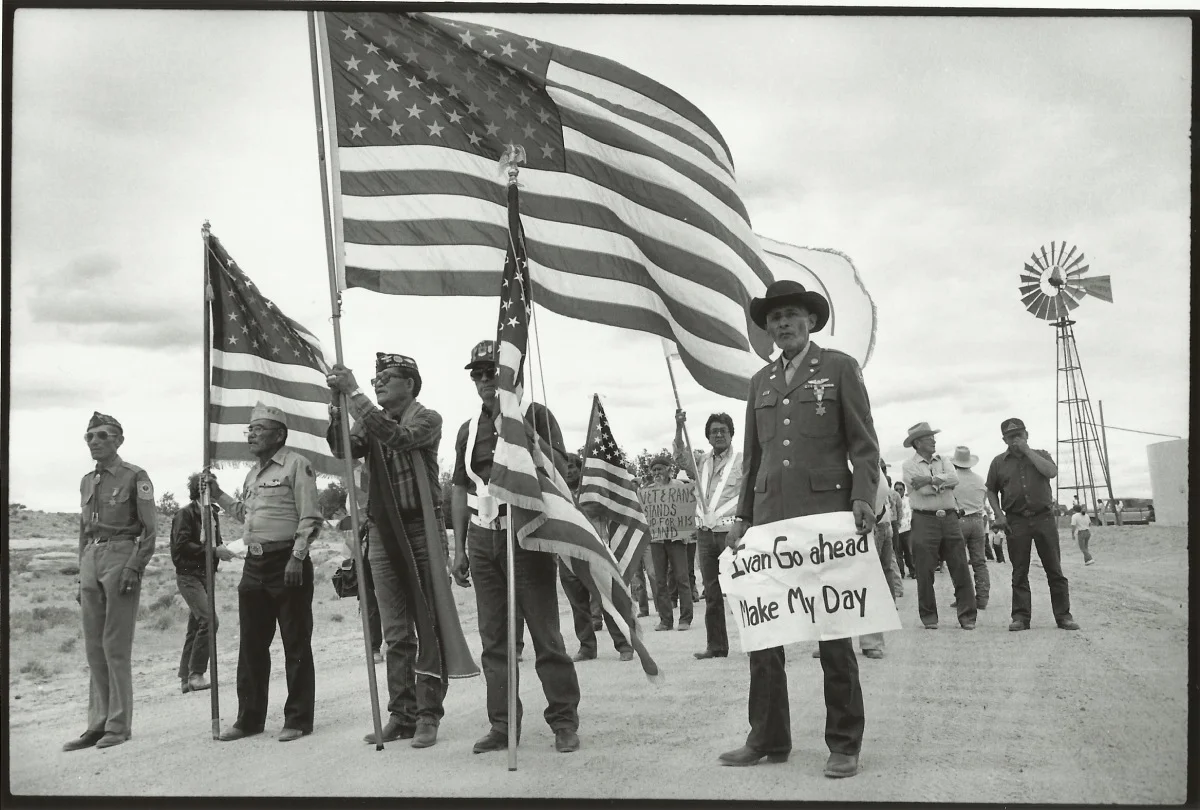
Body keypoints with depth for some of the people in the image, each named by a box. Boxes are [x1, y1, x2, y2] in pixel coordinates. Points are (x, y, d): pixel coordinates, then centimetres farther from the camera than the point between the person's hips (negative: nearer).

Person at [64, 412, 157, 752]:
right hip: (91, 559, 7)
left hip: (121, 557, -7)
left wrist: (134, 568, -17)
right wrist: (82, 576, 16)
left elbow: (149, 529, -7)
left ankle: (119, 725, 3)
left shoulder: (135, 477, -3)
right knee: (94, 647, 7)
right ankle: (97, 724, 14)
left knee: (115, 645, -5)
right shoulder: (87, 481, 17)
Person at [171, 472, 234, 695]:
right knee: (209, 620, -19)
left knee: (195, 626, 9)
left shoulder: (212, 514, 13)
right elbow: (182, 546, -17)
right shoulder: (185, 514, -9)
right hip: (189, 574, -8)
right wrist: (214, 551, -21)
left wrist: (222, 551, 0)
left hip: (206, 575, 8)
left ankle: (185, 679, 16)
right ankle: (195, 674, -13)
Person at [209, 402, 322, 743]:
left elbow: (310, 518, -11)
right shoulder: (253, 472, 18)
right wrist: (219, 495, 18)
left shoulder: (296, 464, -6)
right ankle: (249, 718, 19)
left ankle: (298, 719, 7)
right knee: (251, 644, 10)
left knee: (295, 644, -1)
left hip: (287, 562, -8)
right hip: (254, 563, 8)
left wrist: (297, 557, -18)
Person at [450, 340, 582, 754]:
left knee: (545, 633, -4)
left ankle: (564, 721, 5)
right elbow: (461, 491, 19)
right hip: (482, 539, 5)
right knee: (494, 638, 5)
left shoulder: (534, 414, 3)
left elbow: (561, 469, -5)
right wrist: (459, 548, 14)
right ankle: (502, 725, 11)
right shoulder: (469, 429, 16)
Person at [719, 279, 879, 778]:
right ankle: (768, 739, 14)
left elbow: (863, 442, 0)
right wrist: (743, 518, 14)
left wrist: (863, 497, -13)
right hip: (769, 518, 5)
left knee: (833, 633, 1)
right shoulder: (761, 382, 18)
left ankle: (844, 746, 10)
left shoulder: (839, 368, 5)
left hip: (825, 513, -4)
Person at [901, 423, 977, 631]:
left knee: (961, 568, 0)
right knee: (925, 572, 0)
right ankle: (929, 617, 11)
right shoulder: (909, 466, 1)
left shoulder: (943, 461, 14)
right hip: (925, 521, -4)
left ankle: (967, 616, 5)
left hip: (949, 518, 4)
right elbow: (923, 490, -13)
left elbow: (954, 479, -6)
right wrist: (943, 482, -2)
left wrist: (930, 479, -12)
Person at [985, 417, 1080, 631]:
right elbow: (991, 492, 14)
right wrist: (998, 515, 1)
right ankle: (1021, 617, 5)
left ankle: (1063, 615, 5)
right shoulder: (999, 462, 10)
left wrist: (1027, 451, -9)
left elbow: (1052, 471, -12)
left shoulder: (1039, 455, 9)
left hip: (1043, 517, 0)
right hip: (1016, 521, 1)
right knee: (1019, 572, 1)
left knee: (1054, 569, 0)